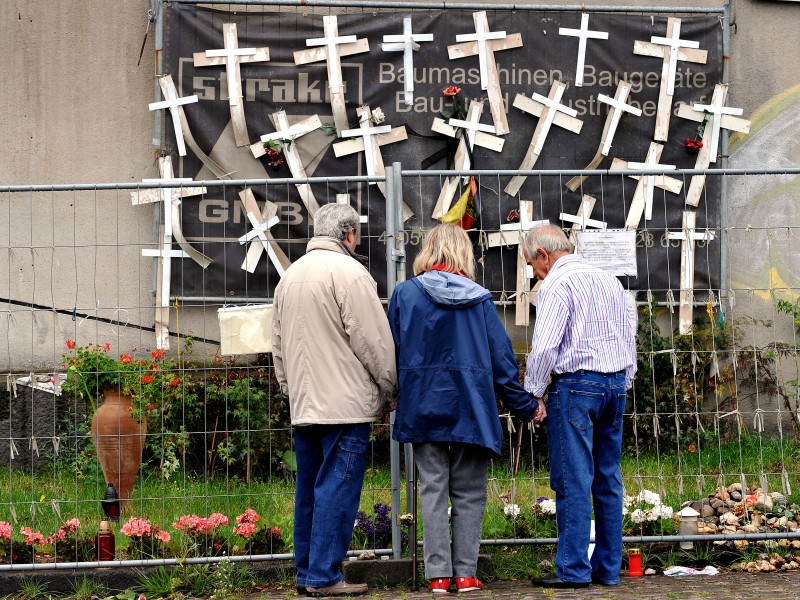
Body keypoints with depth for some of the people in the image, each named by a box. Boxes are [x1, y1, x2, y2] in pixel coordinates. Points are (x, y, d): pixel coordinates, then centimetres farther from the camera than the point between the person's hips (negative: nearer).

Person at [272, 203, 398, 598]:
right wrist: (389, 389, 0)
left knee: (309, 490, 12)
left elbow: (279, 345, 19)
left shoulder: (289, 276, 15)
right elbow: (374, 341, -11)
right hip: (345, 403, -8)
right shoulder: (348, 272, -10)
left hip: (302, 404, 8)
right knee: (338, 488, -5)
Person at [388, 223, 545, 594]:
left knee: (433, 491, 5)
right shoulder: (479, 299, 0)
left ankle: (438, 574, 3)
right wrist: (525, 407, 10)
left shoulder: (405, 295, -1)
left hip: (424, 408, 0)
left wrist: (393, 398, 15)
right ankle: (465, 573, 6)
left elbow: (393, 354, 3)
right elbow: (502, 360, 2)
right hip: (470, 410, 0)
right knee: (469, 493, 8)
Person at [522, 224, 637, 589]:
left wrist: (532, 393, -6)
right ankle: (609, 568, 13)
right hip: (615, 383, 8)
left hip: (575, 385, -8)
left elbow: (544, 347, -16)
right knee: (608, 479, 10)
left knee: (573, 480, -5)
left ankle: (574, 570, -5)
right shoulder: (609, 281, 16)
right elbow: (629, 337, 19)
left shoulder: (556, 286, -9)